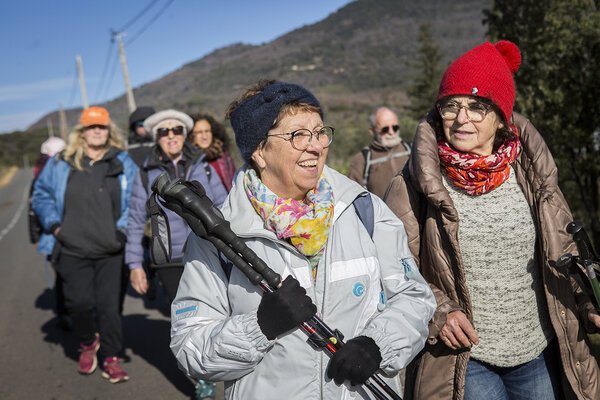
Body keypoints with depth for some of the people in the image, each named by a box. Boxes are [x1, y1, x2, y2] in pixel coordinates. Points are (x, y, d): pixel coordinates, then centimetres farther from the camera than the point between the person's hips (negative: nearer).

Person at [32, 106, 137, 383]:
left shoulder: (123, 165, 3)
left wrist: (123, 228, -2)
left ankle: (110, 358, 19)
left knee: (108, 305, 3)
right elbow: (41, 194, 15)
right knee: (80, 303, 0)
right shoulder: (61, 163, 4)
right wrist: (54, 223, 3)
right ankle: (88, 343, 31)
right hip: (72, 250, 0)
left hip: (109, 250, 0)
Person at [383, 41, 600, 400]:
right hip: (462, 359, -3)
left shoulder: (531, 175, 0)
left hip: (540, 355, 4)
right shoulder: (413, 186, -10)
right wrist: (437, 312, -18)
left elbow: (562, 252, 11)